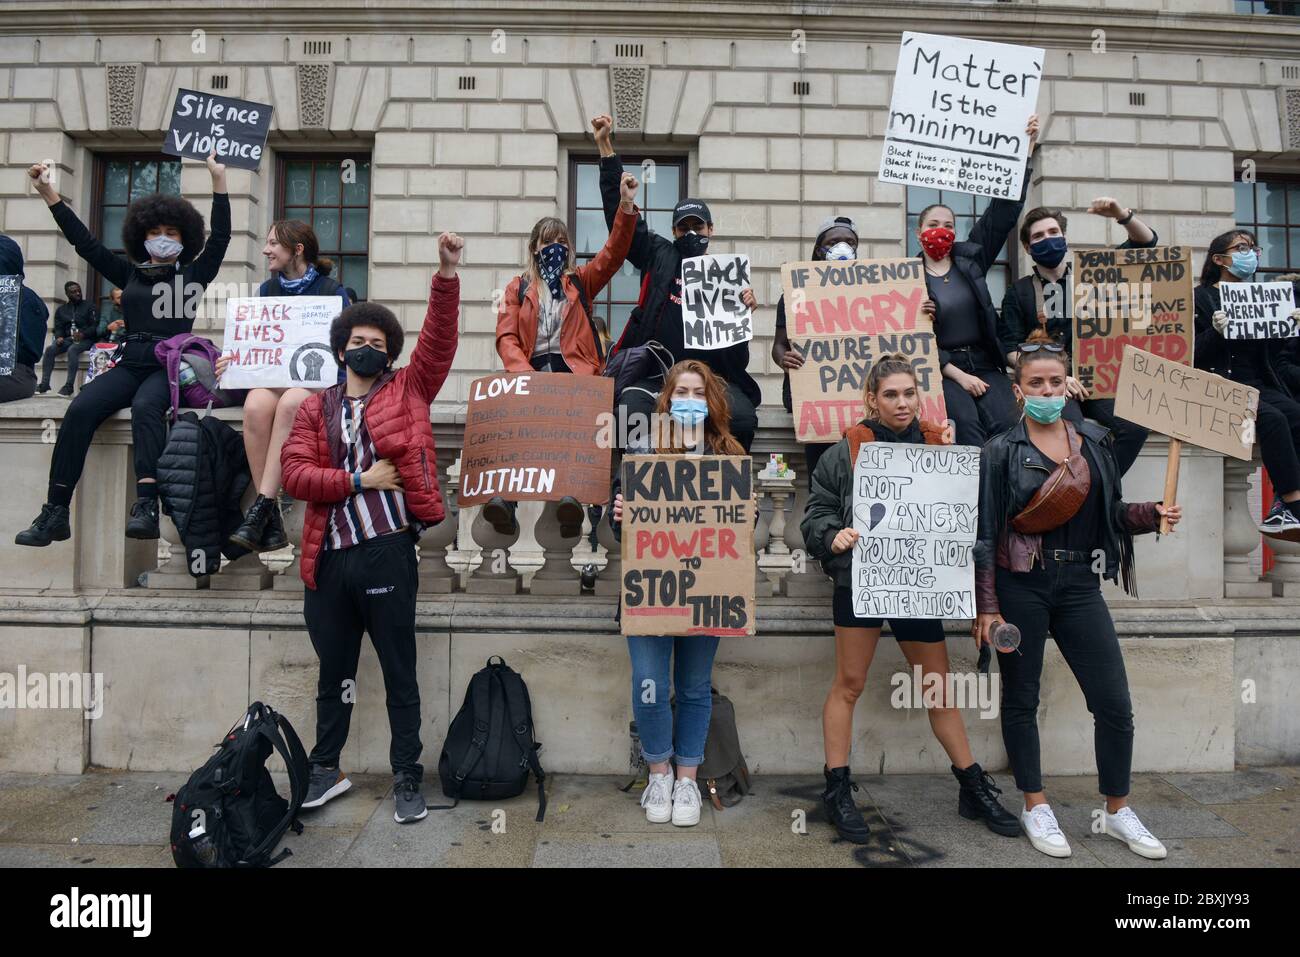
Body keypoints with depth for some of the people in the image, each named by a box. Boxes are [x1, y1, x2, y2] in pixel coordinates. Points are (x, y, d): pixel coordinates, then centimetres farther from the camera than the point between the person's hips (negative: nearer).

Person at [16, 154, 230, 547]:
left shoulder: (192, 275, 14)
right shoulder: (129, 274, 23)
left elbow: (220, 237, 6)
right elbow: (84, 242, 23)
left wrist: (218, 180, 2)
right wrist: (49, 194, 20)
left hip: (171, 367, -3)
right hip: (130, 364, 4)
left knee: (145, 407, -36)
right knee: (81, 408, -23)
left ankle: (146, 507, -45)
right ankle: (55, 512, -24)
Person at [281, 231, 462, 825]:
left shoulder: (407, 392, 7)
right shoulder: (315, 408, 12)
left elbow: (439, 340, -5)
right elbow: (293, 473, 0)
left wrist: (447, 275, -15)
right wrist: (359, 480, -10)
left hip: (388, 552, -3)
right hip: (329, 558, 3)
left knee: (399, 674, 6)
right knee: (333, 675, 18)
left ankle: (407, 780, 18)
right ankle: (326, 769, 36)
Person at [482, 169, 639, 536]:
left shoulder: (580, 282, 23)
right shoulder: (517, 288, 21)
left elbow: (613, 255, 6)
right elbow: (506, 338, 8)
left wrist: (626, 207, -9)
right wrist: (526, 375, -12)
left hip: (574, 371, 0)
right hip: (532, 372, 0)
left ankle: (569, 493, -52)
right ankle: (505, 494, -48)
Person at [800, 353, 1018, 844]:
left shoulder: (937, 445, 7)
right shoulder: (846, 452, 0)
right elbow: (816, 513, -1)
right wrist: (834, 536, -20)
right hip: (860, 580, -2)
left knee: (940, 687, 13)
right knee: (849, 685, 5)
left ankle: (974, 788, 29)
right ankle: (837, 790, 17)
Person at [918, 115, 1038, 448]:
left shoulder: (971, 257, 12)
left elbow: (1003, 211, 9)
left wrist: (1025, 148, 4)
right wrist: (958, 375, -12)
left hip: (985, 363, 4)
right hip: (942, 369, -4)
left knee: (1007, 425, -21)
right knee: (967, 424, -29)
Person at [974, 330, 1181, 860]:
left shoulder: (1095, 440, 9)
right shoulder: (1002, 450, -4)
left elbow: (1111, 514, 16)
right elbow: (986, 532, -6)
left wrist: (1153, 513, -5)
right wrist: (986, 607, -9)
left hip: (1080, 583, 4)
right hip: (1021, 584, -3)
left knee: (1115, 704, 4)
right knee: (1021, 698, 7)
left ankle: (1118, 811, 25)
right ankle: (1035, 808, 24)